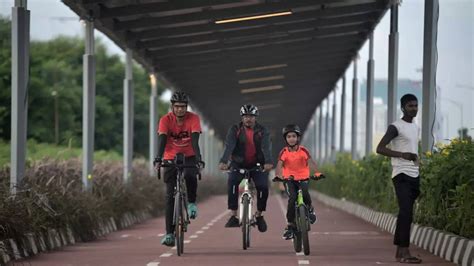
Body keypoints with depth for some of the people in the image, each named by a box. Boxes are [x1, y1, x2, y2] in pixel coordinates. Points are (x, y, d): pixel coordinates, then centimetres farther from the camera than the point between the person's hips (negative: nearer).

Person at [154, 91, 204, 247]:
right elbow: (162, 140, -26)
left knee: (190, 176, -35)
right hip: (171, 158, 1)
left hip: (189, 157, -1)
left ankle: (192, 203, -4)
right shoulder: (166, 120, -14)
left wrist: (199, 159, -40)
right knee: (170, 196, -5)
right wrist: (158, 159, -41)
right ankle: (169, 234, -2)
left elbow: (195, 140, -26)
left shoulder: (193, 119, -15)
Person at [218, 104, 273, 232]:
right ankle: (233, 215, -24)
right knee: (232, 182, -29)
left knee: (263, 187, -22)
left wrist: (268, 162, -44)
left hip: (257, 165, 0)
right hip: (239, 164, 0)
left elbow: (266, 147, -23)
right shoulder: (235, 130, -8)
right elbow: (229, 146, -24)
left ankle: (259, 215, 1)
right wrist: (223, 161, -43)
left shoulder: (262, 131, -7)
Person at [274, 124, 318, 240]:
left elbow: (311, 162, -18)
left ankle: (310, 209, 4)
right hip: (289, 179, 0)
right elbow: (279, 165, -18)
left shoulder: (303, 150, -7)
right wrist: (278, 175, -40)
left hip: (302, 179, 0)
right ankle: (290, 225, -14)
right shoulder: (284, 152, -7)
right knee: (292, 197, -24)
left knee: (304, 194, -30)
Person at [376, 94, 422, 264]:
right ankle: (404, 253, -20)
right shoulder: (395, 127, -7)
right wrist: (402, 154, -26)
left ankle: (399, 250, 13)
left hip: (414, 176, 8)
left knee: (405, 214, 9)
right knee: (406, 213, -16)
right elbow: (380, 148, -14)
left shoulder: (416, 128, 18)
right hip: (401, 175, -8)